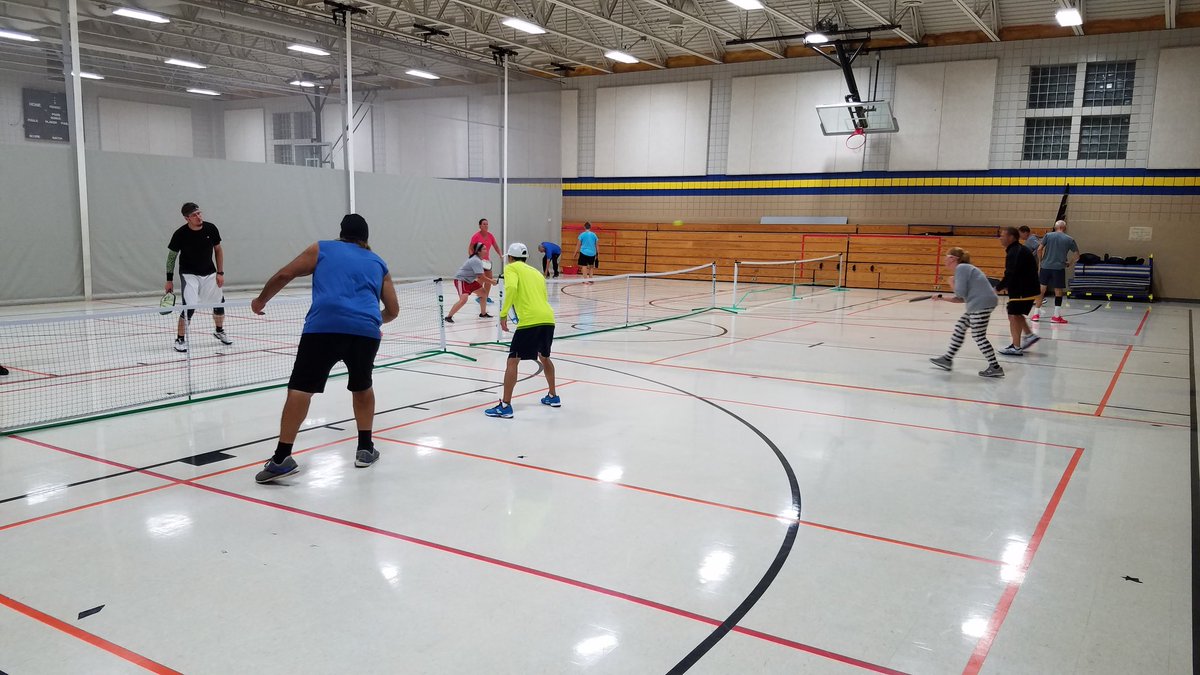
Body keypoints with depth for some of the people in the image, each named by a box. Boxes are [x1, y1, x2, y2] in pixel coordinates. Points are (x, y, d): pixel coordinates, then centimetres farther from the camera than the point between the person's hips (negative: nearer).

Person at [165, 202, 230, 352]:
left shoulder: (211, 228, -10)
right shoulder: (180, 234, -17)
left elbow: (218, 250, 4)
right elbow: (171, 257, -5)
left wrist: (220, 273, 0)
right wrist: (169, 280, -5)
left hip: (209, 273, 4)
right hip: (189, 274, -4)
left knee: (219, 302, 9)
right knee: (189, 306, -17)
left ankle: (219, 331, 34)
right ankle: (180, 339, -2)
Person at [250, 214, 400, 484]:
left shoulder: (322, 249, 21)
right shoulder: (378, 263, 27)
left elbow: (284, 275, 15)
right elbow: (393, 310, 27)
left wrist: (261, 300, 31)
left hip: (324, 325, -3)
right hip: (366, 330, 3)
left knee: (300, 388, -3)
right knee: (362, 386, 24)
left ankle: (282, 458, -11)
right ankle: (365, 448, 26)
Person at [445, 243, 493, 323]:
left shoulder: (478, 259, 7)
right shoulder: (476, 261, -25)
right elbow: (481, 277, -27)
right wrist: (492, 282, -16)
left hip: (469, 280, 11)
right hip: (461, 280, -11)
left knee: (483, 293, 11)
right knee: (463, 299, -26)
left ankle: (483, 313, 25)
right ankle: (448, 316, -17)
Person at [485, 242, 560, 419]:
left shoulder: (511, 268, 9)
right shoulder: (536, 272, 27)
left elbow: (511, 287, -12)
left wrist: (503, 314, -11)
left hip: (530, 320, -7)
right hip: (548, 318, 7)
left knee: (512, 361, -1)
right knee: (544, 357, 28)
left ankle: (505, 406, -4)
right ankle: (553, 396, 38)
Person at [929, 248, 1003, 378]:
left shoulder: (961, 268, -9)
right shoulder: (964, 268, 21)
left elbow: (960, 293, -17)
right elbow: (962, 298, 20)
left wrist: (952, 283, 2)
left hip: (982, 304, -11)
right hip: (980, 304, 11)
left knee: (979, 336, -6)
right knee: (960, 328, 16)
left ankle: (995, 367, -2)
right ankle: (947, 359, 24)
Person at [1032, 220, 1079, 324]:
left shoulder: (1048, 235, 3)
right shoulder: (1069, 239, 4)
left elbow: (1039, 249, -2)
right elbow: (1077, 254, 6)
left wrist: (1041, 260, 11)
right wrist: (1069, 262, 17)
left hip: (1046, 266, 1)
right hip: (1059, 268, -1)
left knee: (1042, 289, 9)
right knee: (1058, 291, 5)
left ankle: (1036, 314, 10)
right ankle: (1056, 316, 5)